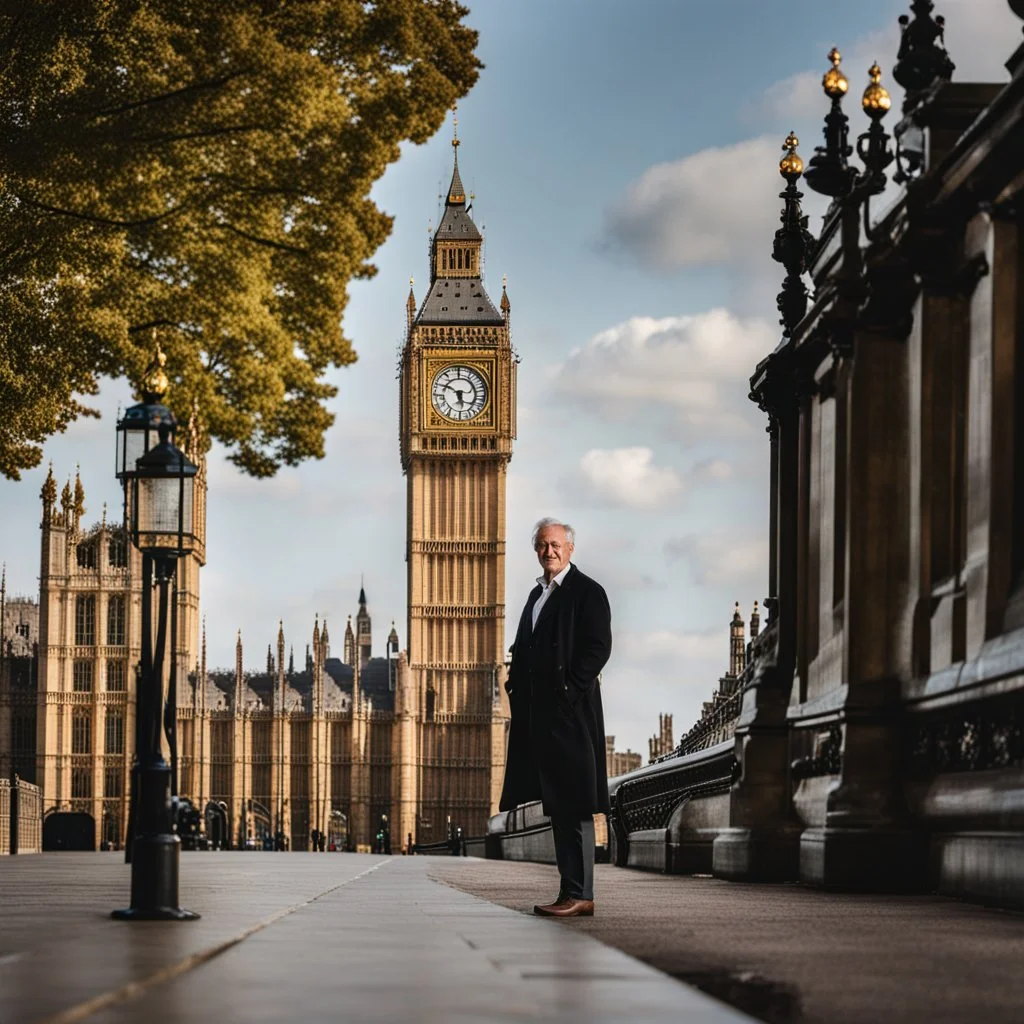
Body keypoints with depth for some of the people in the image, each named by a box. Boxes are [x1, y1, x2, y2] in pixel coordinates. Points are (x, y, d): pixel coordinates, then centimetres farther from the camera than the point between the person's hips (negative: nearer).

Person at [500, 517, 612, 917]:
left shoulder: (587, 592, -4)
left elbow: (598, 647, -12)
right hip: (539, 714, 8)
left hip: (570, 711, -8)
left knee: (573, 805, -9)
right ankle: (571, 891, 12)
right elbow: (523, 649, 23)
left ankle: (579, 895, -9)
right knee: (557, 805, 9)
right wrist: (517, 688, 9)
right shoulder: (537, 594, 21)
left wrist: (567, 691, -16)